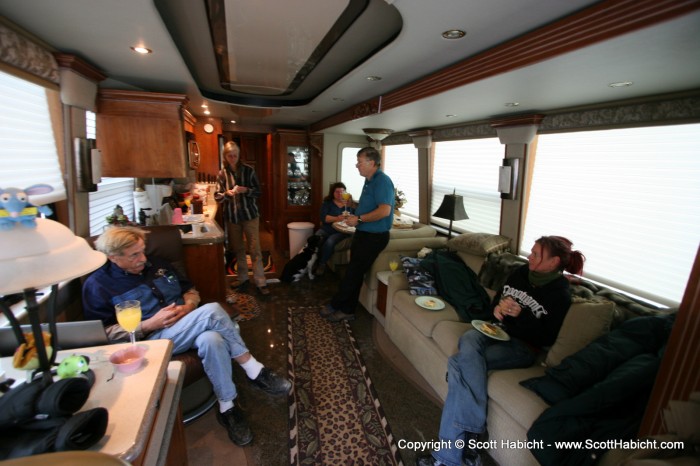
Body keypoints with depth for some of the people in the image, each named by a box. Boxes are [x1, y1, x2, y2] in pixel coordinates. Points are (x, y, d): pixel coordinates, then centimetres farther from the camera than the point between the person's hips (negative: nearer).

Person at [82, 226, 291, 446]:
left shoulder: (157, 265, 16)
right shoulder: (98, 284, 1)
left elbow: (190, 289, 20)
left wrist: (188, 306, -3)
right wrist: (149, 324, -16)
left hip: (185, 325, 5)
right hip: (151, 340, -5)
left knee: (212, 339, -33)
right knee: (211, 311, -32)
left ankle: (227, 407, -15)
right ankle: (254, 370, -21)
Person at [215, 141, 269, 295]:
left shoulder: (248, 170, -2)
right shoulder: (222, 174, 4)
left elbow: (258, 191, -1)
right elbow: (217, 196, 4)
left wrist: (245, 190, -19)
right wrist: (227, 193, -16)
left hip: (250, 215, -2)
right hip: (231, 217, 3)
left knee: (255, 249, -3)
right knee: (238, 249, 12)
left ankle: (261, 283, 3)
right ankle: (243, 279, 26)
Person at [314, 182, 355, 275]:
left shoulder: (350, 203, 10)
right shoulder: (327, 202, 8)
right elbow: (323, 217, -6)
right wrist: (336, 218, -22)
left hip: (341, 231, -1)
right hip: (326, 229, 2)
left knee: (329, 242, -31)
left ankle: (322, 264, -10)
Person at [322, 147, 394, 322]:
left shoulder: (382, 181, -18)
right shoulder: (369, 180, 13)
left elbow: (384, 210, -28)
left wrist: (359, 219, -21)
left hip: (374, 237, -10)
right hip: (363, 233, 10)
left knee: (353, 273, 0)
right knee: (354, 272, 12)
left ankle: (334, 305, 16)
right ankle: (347, 310, 23)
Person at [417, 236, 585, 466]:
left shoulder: (560, 294, -7)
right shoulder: (522, 272, 8)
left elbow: (546, 338, -9)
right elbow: (497, 297, 17)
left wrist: (521, 315, -22)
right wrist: (498, 306, -6)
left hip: (521, 346, -5)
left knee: (459, 363, -28)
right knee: (468, 342, -33)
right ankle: (468, 436, -27)